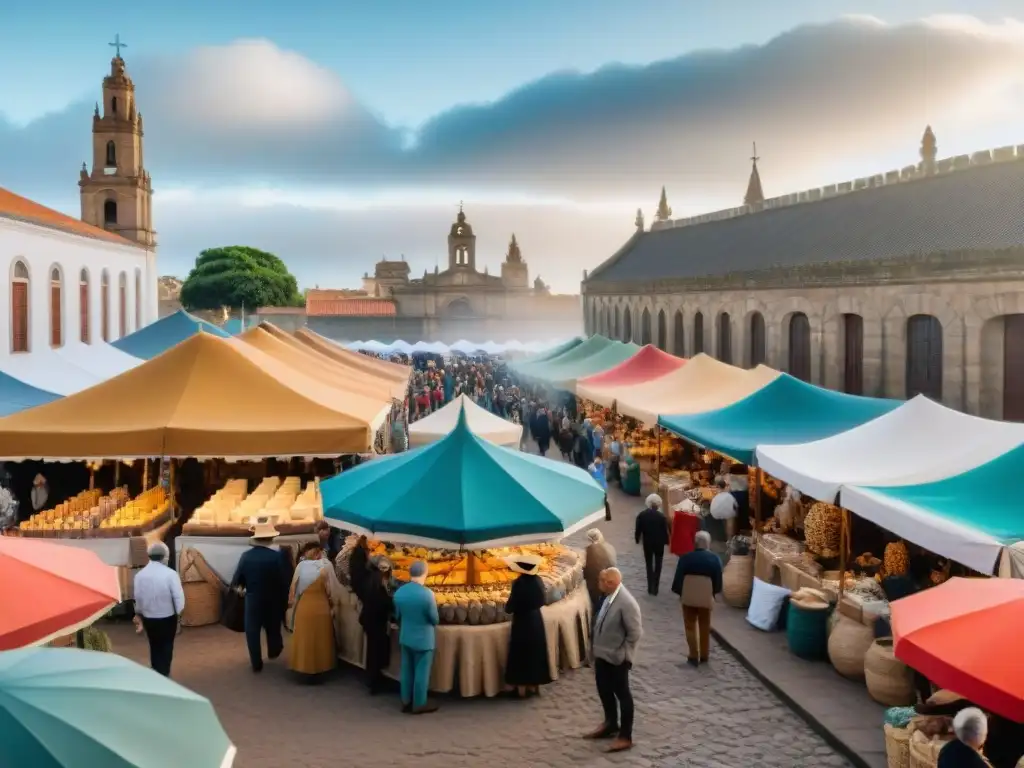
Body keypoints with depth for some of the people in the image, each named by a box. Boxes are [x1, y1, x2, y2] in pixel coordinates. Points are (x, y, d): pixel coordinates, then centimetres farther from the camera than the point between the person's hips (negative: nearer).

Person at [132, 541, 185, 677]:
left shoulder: (140, 575, -6)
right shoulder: (170, 574, -18)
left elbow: (138, 597, 3)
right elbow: (178, 597, -17)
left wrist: (138, 614, 19)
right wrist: (179, 613, -1)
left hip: (148, 618, 3)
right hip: (167, 617, -3)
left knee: (154, 647, 19)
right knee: (166, 647, 12)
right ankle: (163, 675, 16)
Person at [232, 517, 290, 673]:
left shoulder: (246, 555, -13)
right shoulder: (277, 556, -18)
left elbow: (237, 580, -5)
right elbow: (285, 580, -14)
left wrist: (243, 587, 18)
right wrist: (285, 600, 2)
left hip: (252, 599, 0)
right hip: (273, 599, 1)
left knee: (252, 630, 9)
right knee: (273, 627, 23)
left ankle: (256, 664, 12)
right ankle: (274, 651, 45)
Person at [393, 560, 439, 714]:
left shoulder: (399, 592, -7)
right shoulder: (427, 594, -24)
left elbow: (398, 616, 7)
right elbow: (435, 619, -13)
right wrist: (431, 624, 10)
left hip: (405, 637, 6)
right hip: (423, 639, -5)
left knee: (407, 670, 17)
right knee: (421, 671, 8)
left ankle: (406, 701, 27)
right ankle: (419, 704, 18)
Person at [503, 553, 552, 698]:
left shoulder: (518, 583, -21)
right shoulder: (538, 580, -4)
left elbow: (509, 608, -18)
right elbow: (541, 601, 8)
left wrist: (508, 606, 2)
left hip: (522, 623, -6)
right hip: (536, 620, 6)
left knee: (521, 654, 5)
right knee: (536, 651, 16)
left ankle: (522, 687, 10)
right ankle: (535, 686, 25)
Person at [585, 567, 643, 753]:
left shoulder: (626, 603, -26)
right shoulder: (609, 597, 0)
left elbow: (635, 632, -22)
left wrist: (621, 652, -15)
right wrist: (598, 648, 12)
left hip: (617, 658, -9)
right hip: (603, 654, 9)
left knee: (622, 694, 5)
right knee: (604, 690, 21)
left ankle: (625, 736, 17)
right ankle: (611, 724, 41)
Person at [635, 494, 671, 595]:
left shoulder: (641, 515, -12)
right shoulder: (661, 517, -19)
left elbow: (638, 530, -4)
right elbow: (665, 531, -11)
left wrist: (638, 539, 13)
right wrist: (666, 541, 6)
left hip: (647, 543, 2)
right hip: (659, 543, -2)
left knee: (649, 564, 14)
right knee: (657, 565, 13)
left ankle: (650, 587, 12)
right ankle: (655, 587, 12)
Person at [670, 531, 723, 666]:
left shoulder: (686, 558, -9)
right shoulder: (714, 559, -5)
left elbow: (678, 577, -6)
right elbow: (718, 579, 1)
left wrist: (679, 593, 7)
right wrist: (714, 593, 16)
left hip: (688, 597, -1)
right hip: (706, 597, 1)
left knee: (690, 627, 10)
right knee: (705, 627, 15)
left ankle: (694, 656, 8)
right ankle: (704, 656, 22)